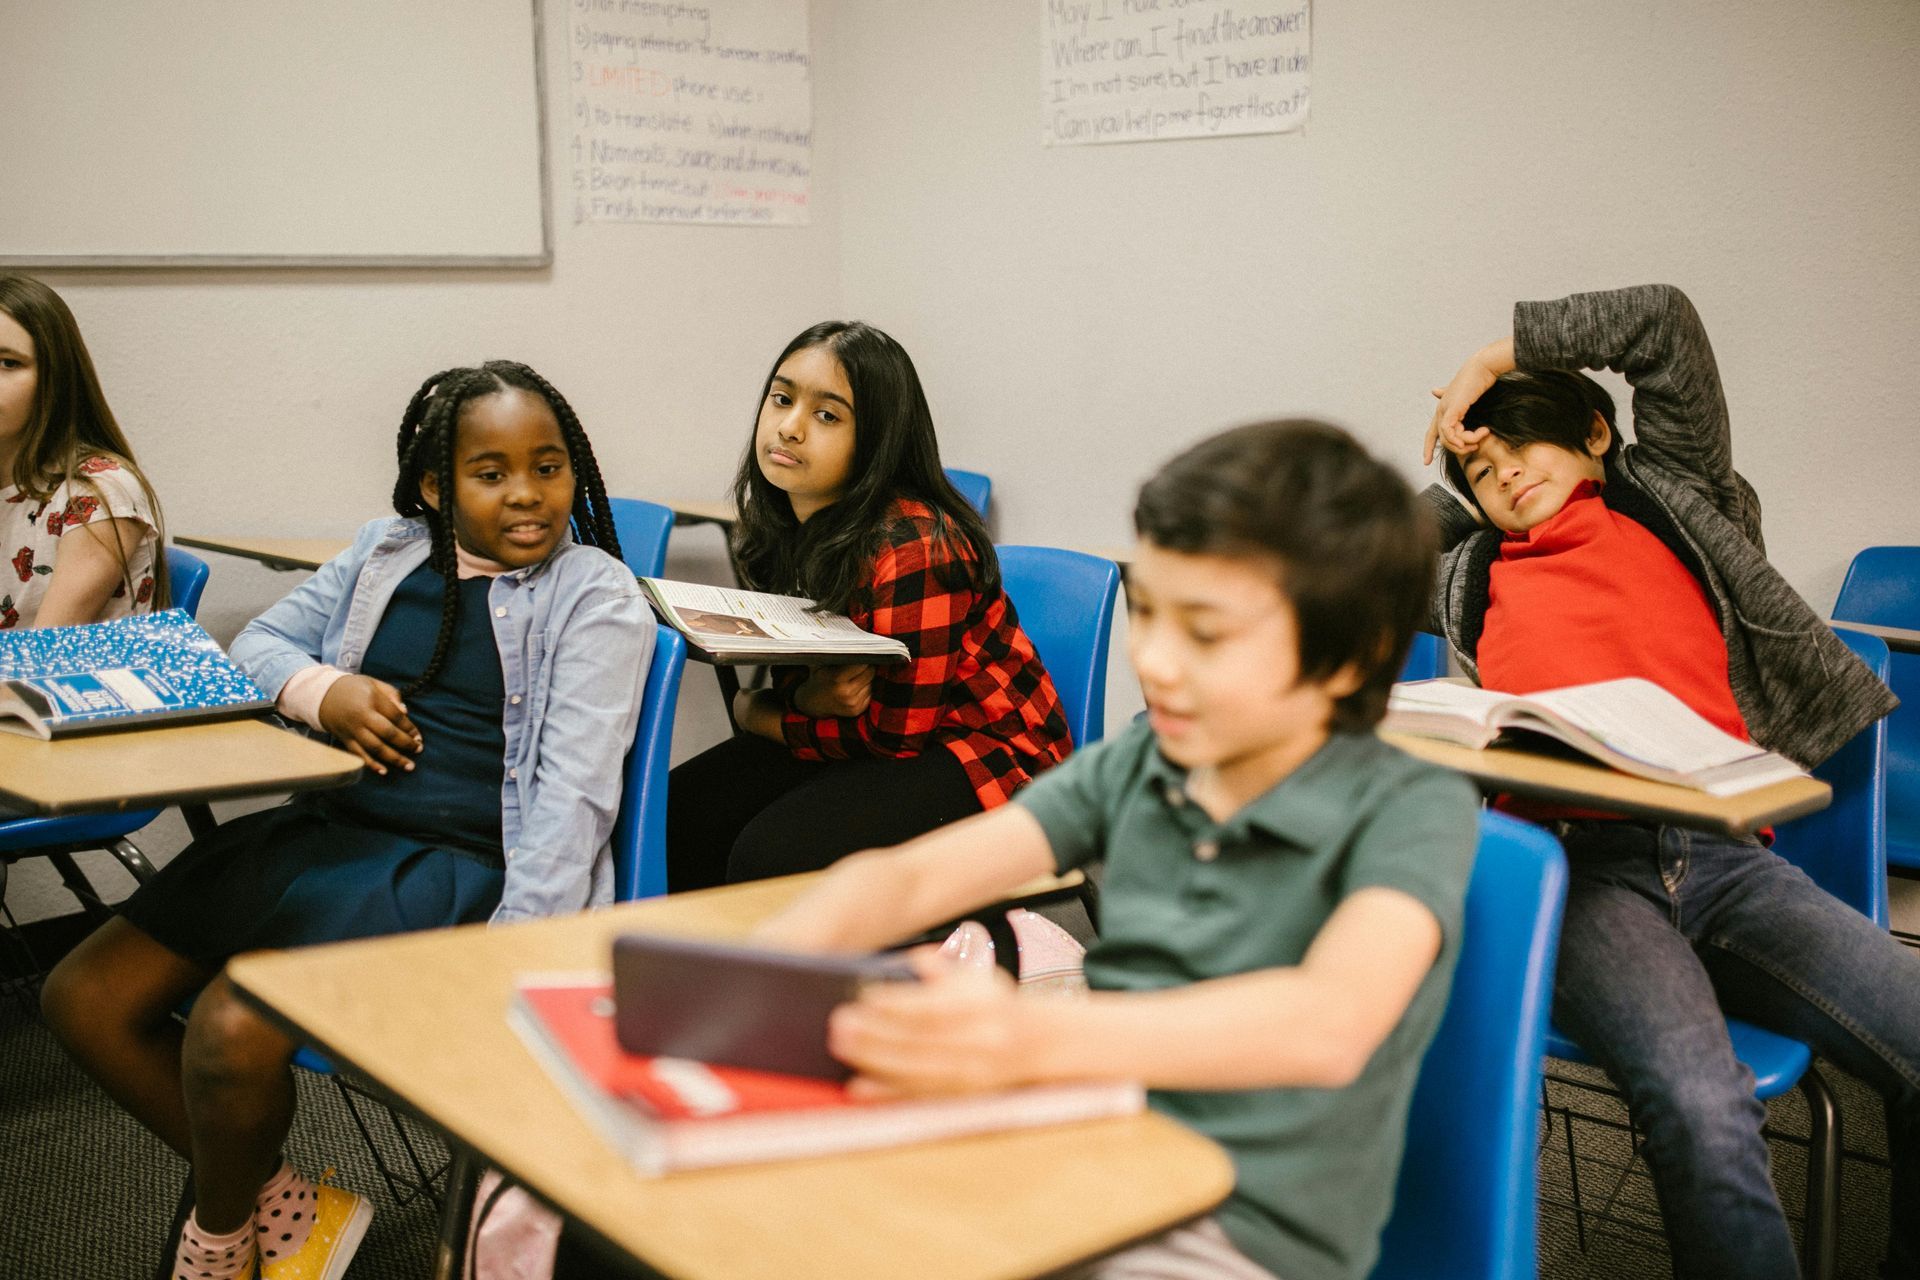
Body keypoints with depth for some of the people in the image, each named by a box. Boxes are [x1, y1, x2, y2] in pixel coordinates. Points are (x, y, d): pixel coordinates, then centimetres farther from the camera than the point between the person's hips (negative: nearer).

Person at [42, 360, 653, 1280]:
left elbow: (575, 791, -12)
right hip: (324, 826, 7)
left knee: (233, 1030, -25)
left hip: (454, 864, -7)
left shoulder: (596, 597, -3)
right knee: (86, 998, -2)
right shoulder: (386, 551, 15)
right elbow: (257, 642, 22)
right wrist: (324, 691, -3)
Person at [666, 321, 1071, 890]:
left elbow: (899, 733, -21)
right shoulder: (780, 521, 0)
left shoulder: (912, 550, -26)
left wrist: (757, 717, -8)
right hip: (875, 726, 8)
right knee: (679, 812, -9)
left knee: (772, 854, -27)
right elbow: (792, 675, 7)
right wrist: (810, 697, -19)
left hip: (984, 753, -8)